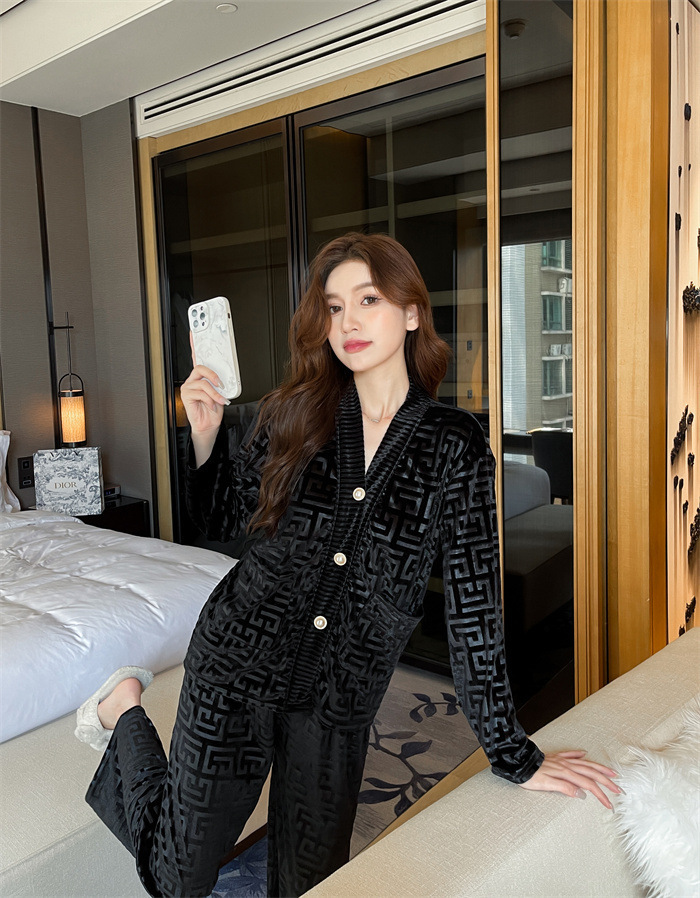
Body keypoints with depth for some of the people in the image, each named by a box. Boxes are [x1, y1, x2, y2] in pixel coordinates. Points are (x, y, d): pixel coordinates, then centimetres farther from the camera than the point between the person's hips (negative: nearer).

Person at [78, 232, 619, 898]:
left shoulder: (456, 447, -10)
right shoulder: (294, 414, -7)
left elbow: (473, 606, -8)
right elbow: (220, 521, 5)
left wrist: (513, 754, -7)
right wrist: (206, 435, -12)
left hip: (338, 701, 0)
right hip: (235, 669, 0)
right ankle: (126, 712, 41)